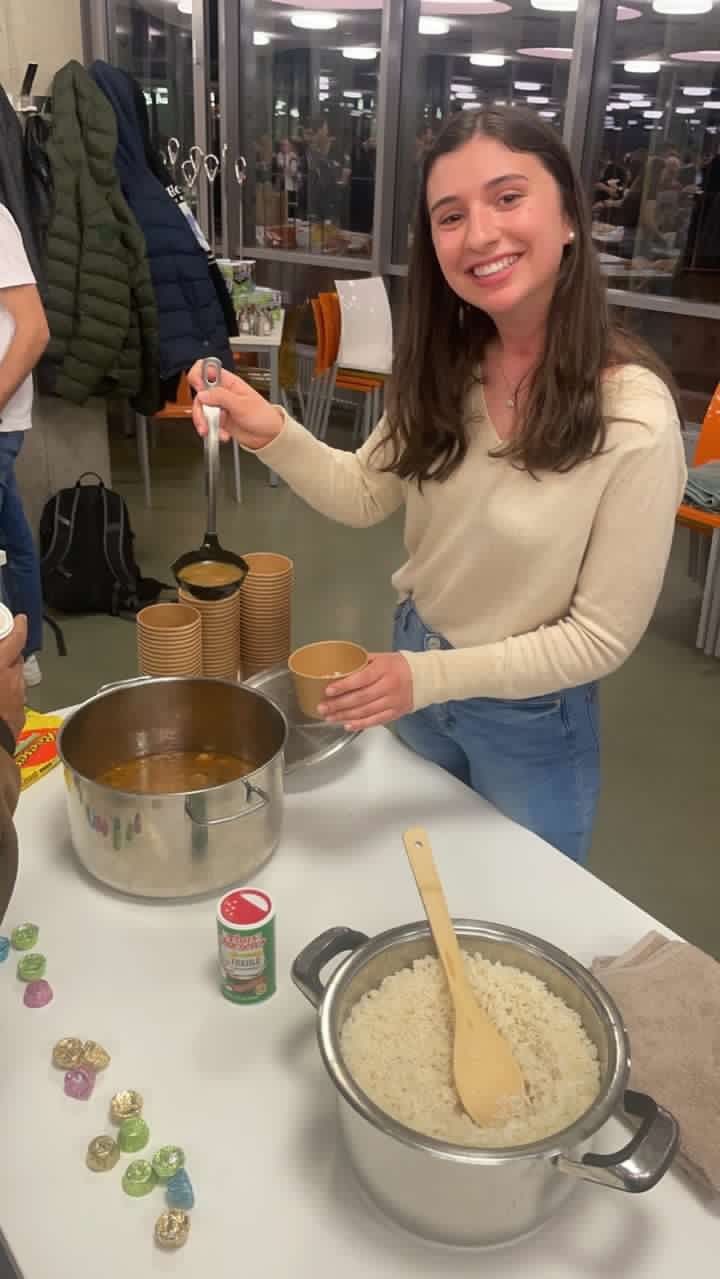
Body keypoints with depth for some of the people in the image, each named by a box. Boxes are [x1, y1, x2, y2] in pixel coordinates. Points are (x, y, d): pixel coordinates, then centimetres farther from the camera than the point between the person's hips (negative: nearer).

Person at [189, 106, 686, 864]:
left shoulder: (633, 417, -27)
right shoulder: (444, 367, -9)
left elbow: (602, 637, -21)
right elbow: (366, 495, -1)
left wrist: (433, 677, -26)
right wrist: (273, 433, -19)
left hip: (531, 720, -5)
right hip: (414, 667, 5)